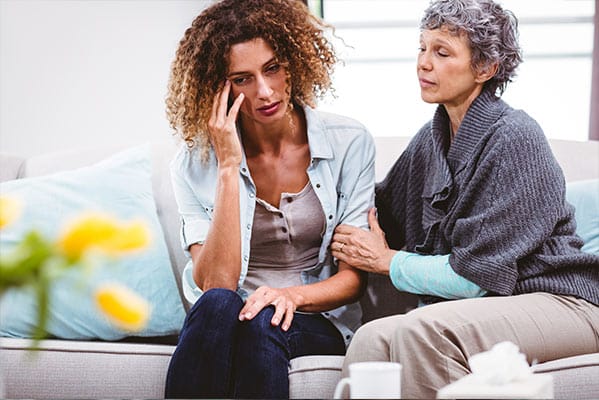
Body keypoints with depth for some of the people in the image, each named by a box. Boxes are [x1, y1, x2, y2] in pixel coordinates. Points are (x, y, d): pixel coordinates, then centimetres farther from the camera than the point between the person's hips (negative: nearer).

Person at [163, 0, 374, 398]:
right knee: (217, 305, -35)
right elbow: (214, 284, -14)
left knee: (263, 323, -35)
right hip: (223, 322, 1)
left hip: (317, 319, 0)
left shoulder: (349, 142, -2)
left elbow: (354, 275, -1)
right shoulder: (196, 164, -2)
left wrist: (293, 295, -23)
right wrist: (229, 167, -18)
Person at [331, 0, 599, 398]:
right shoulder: (432, 138, 11)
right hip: (489, 306, 6)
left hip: (560, 303, -6)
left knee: (421, 329, -32)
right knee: (373, 338, -24)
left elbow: (475, 275, -14)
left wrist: (388, 260, -2)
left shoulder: (514, 137, -12)